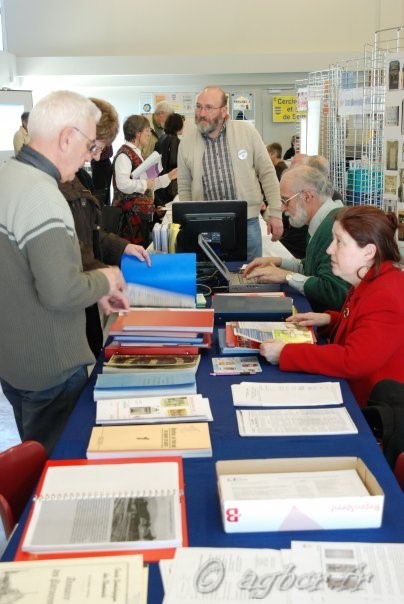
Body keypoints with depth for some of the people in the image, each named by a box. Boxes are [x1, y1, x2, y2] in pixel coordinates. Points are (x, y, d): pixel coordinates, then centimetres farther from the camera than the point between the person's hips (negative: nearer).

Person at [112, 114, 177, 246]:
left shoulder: (137, 154, 19)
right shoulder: (124, 155, -13)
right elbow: (123, 184, -27)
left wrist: (168, 177, 16)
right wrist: (145, 184, -14)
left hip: (143, 213, 10)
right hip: (131, 214, -10)